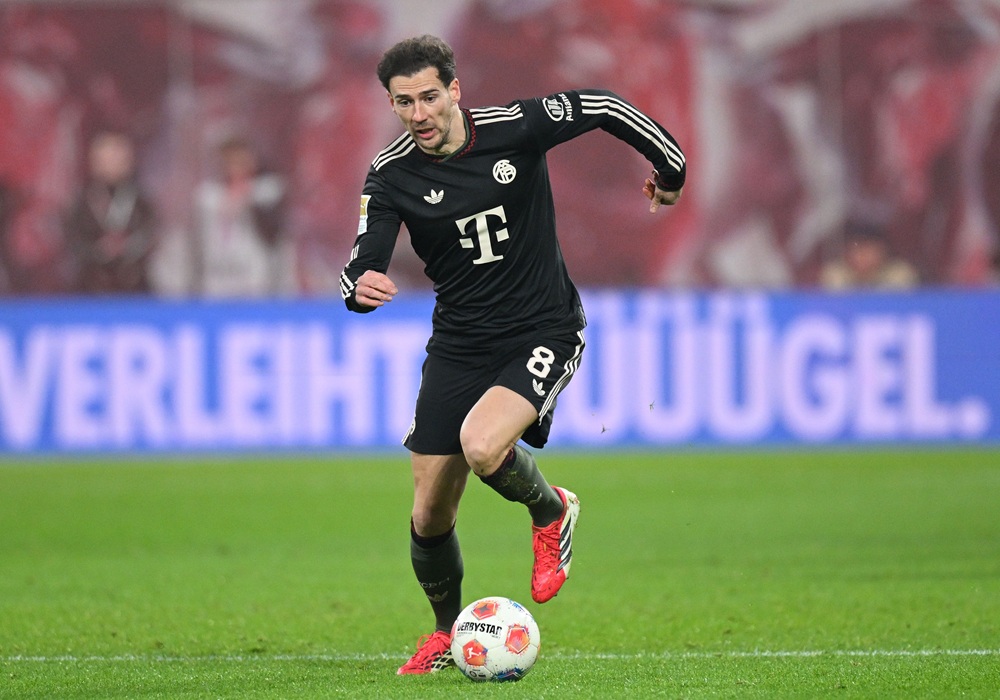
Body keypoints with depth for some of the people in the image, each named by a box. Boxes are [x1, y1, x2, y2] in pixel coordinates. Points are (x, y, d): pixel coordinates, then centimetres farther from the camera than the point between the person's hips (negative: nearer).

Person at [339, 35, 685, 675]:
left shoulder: (515, 127, -13)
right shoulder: (392, 175, -8)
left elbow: (606, 107, 1)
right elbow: (362, 270, -12)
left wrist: (671, 170, 13)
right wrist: (361, 286, -37)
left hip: (544, 333, -3)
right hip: (459, 345, 3)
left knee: (481, 446, -31)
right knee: (430, 516, 2)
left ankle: (552, 511, 3)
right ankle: (448, 632, 30)